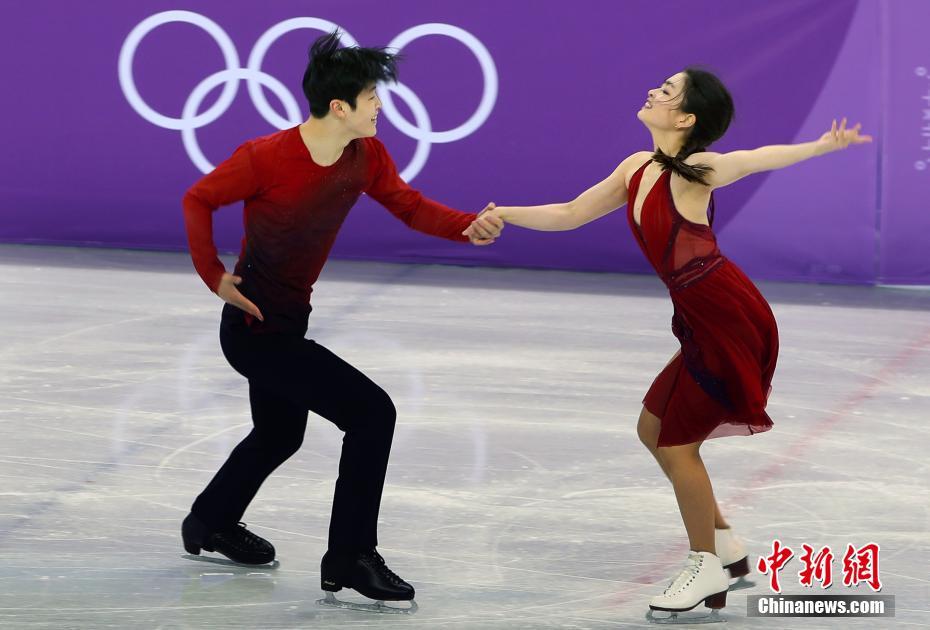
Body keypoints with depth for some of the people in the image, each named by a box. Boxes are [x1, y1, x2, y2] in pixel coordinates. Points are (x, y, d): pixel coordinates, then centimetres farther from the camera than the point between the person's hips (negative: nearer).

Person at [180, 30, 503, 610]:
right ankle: (350, 559, -9)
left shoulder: (367, 157, -4)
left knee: (280, 434, 30)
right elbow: (199, 199, -11)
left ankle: (211, 523, 54)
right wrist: (214, 275, -17)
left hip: (289, 323, 9)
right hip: (256, 328, -9)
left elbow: (411, 207, 0)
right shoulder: (267, 157, -22)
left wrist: (468, 226, -18)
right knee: (371, 412, -17)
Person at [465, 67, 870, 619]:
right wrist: (504, 215, 11)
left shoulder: (692, 171, -16)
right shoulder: (638, 169, 9)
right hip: (705, 321, 9)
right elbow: (569, 215, 18)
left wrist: (824, 145, -45)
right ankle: (726, 548, 27)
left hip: (729, 320, -9)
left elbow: (758, 159, -31)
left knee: (676, 443, 0)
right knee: (654, 430, 17)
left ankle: (707, 568, 17)